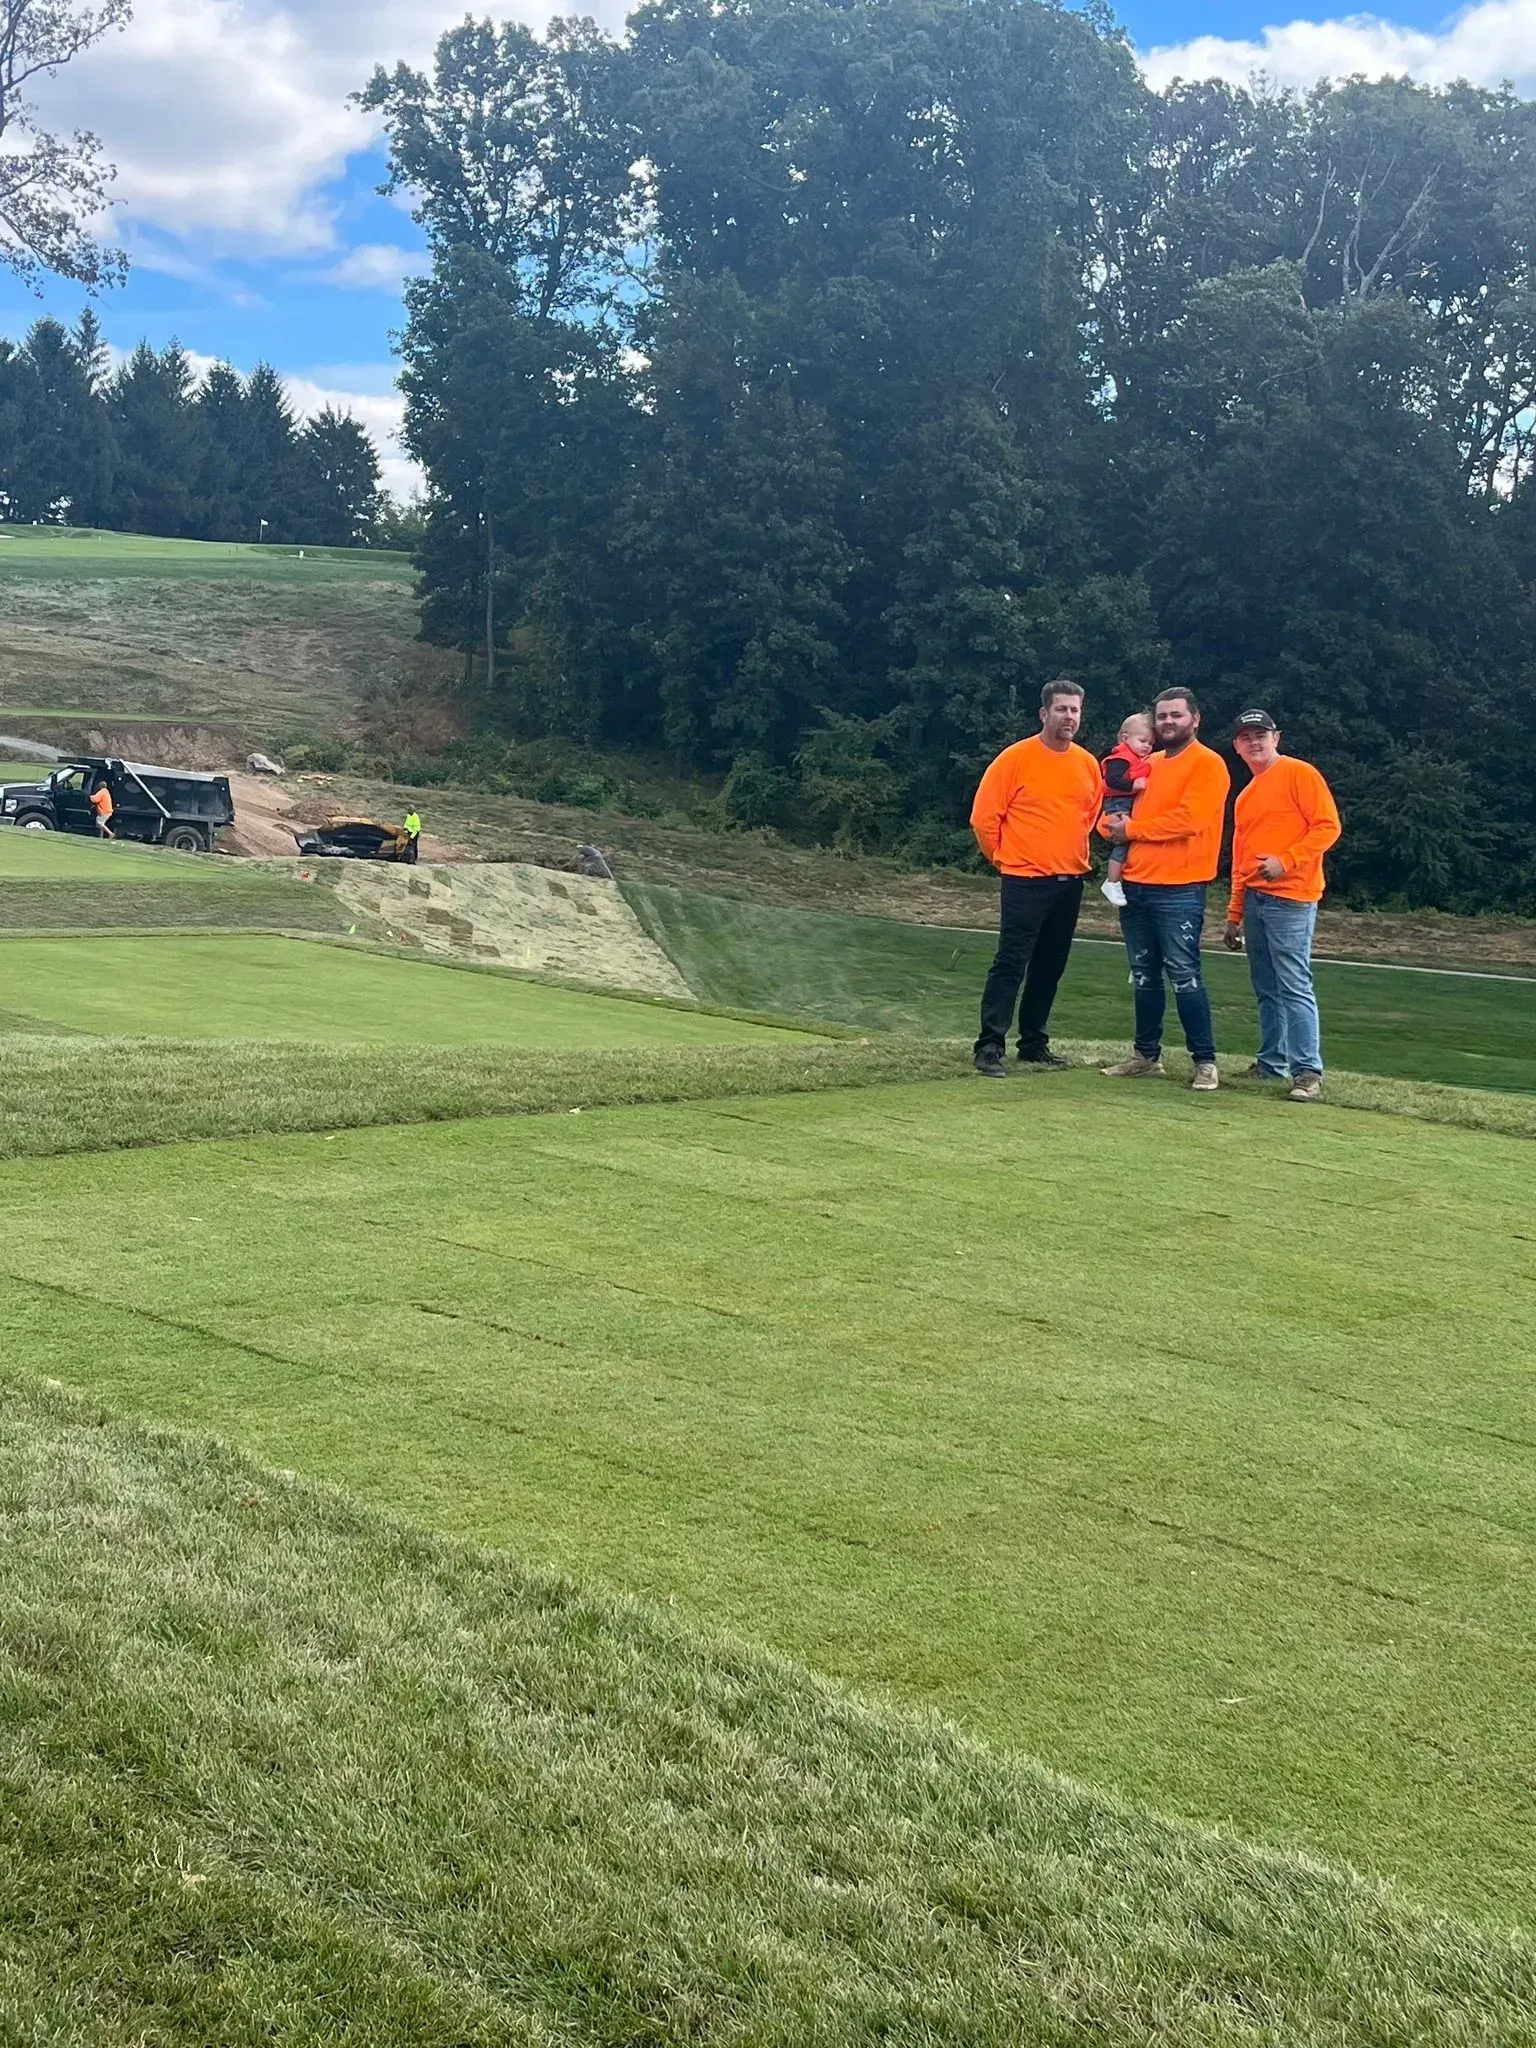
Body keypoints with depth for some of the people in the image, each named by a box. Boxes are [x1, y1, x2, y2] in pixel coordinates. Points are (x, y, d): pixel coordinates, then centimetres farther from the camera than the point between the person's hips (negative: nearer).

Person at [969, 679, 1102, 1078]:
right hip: (1026, 881, -6)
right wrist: (1006, 859, 1)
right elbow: (984, 817, -7)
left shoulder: (1088, 764, 7)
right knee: (1011, 963, -9)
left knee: (1050, 968, 11)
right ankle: (990, 1047, -8)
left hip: (1070, 882, 6)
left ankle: (1034, 1044, 21)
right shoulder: (1016, 758, -9)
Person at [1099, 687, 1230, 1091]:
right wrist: (1114, 826, -6)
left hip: (1178, 890, -7)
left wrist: (1133, 829, -11)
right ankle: (1147, 1055, 20)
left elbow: (1189, 819, -19)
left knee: (1183, 975, -7)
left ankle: (1205, 1061, -1)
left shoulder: (1208, 765, -6)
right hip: (1135, 885, 7)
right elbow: (1113, 810, 19)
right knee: (1144, 975, 12)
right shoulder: (1147, 765, 17)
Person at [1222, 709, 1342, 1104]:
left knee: (1294, 986, -12)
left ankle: (1308, 1071, -13)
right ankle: (1272, 1063, 18)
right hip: (1254, 899, 8)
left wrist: (1286, 861, -19)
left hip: (1290, 898, -8)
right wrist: (1235, 913, 21)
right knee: (1265, 989, 11)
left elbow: (1328, 827, -10)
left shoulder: (1299, 774, -3)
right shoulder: (1246, 796, 20)